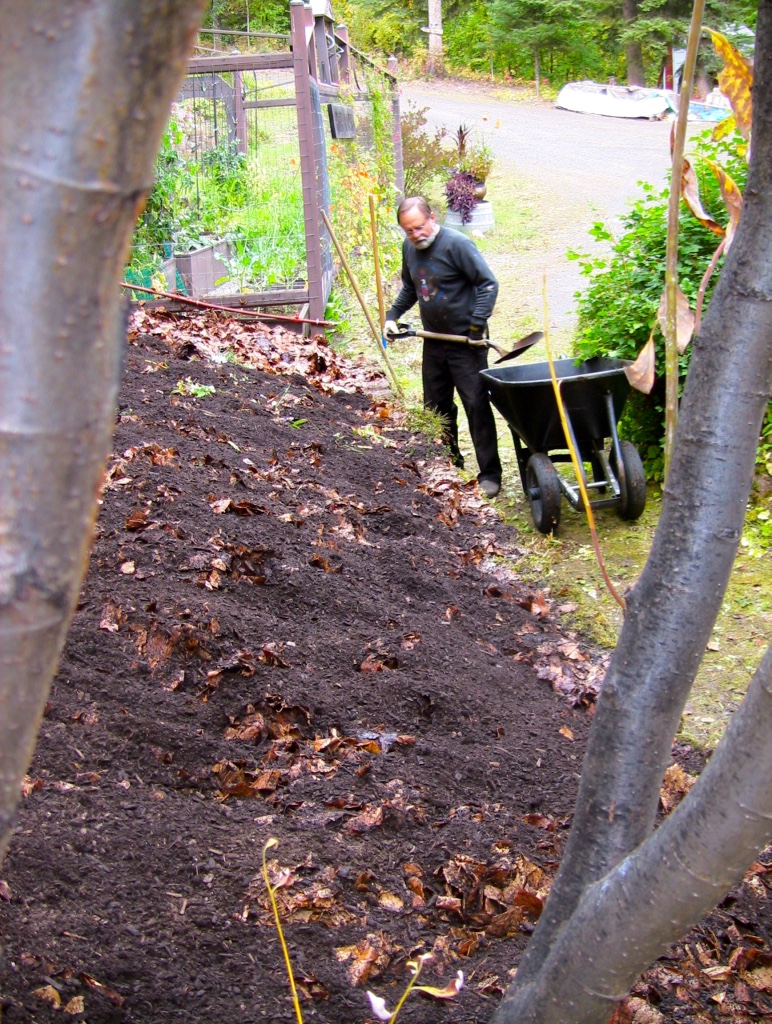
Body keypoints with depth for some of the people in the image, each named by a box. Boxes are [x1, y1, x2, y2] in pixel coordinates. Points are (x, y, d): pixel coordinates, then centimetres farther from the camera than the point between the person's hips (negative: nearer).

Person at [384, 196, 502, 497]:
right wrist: (392, 316, 10)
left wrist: (477, 324, -21)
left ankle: (489, 474, -1)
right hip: (433, 341, 7)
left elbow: (488, 283, -16)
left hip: (466, 341, -7)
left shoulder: (456, 244, -16)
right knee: (436, 408, 12)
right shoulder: (409, 248, 6)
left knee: (476, 406, -6)